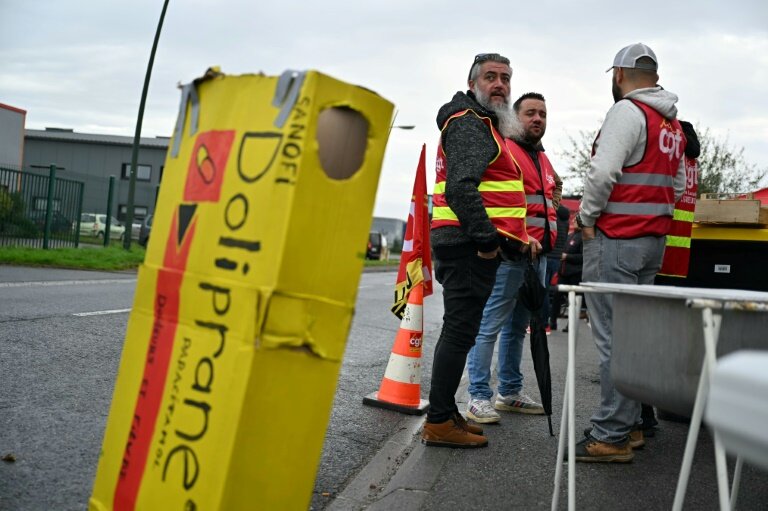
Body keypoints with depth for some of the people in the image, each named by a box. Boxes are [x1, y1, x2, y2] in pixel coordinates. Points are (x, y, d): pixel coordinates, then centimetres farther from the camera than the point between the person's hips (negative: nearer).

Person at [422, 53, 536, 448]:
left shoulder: (483, 125, 26)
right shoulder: (469, 123, -8)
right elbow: (461, 187, -22)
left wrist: (515, 238, 21)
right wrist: (487, 238, -24)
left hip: (470, 244, 11)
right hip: (470, 242, -11)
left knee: (458, 329, 13)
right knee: (461, 330, -9)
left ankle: (445, 414, 21)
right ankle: (439, 422, -5)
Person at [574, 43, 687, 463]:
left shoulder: (627, 111, -10)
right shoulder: (672, 123, 18)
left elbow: (603, 171, -20)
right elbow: (677, 184, 22)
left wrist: (585, 218, -8)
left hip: (616, 238, -9)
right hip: (654, 239, 9)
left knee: (614, 337, -8)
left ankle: (611, 436, -5)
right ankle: (629, 426, 21)